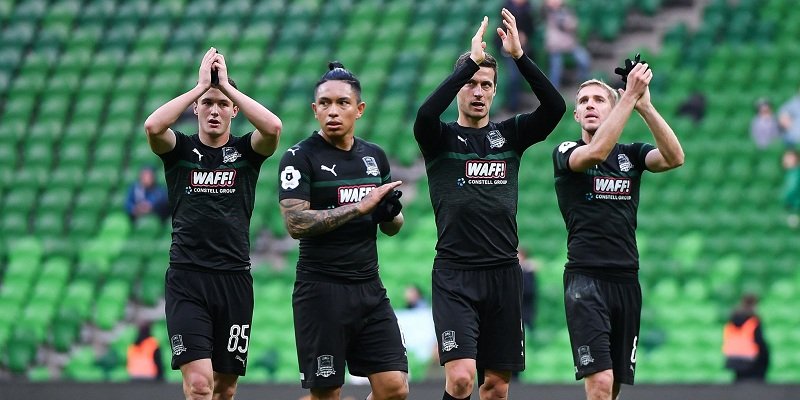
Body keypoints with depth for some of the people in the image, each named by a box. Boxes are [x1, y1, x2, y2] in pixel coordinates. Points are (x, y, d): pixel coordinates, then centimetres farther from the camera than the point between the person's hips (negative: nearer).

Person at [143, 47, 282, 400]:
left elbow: (273, 127, -16)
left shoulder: (246, 151, 6)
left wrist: (227, 85, -11)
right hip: (187, 281, -2)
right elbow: (152, 126, -18)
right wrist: (200, 86, -13)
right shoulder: (179, 150, 4)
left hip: (235, 281, 2)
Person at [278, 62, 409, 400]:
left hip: (370, 290, 5)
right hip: (322, 292, -5)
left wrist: (391, 213, -4)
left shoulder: (374, 156, 12)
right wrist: (361, 207, -21)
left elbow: (391, 228, 20)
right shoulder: (300, 158, -6)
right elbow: (296, 224, -18)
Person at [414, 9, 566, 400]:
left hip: (504, 273, 3)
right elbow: (425, 113, -21)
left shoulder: (510, 134, 10)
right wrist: (472, 60, -21)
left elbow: (555, 107, -6)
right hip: (455, 275, -3)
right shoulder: (441, 138, 2)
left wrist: (519, 55, -15)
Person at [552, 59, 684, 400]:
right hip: (586, 278, -4)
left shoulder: (631, 154, 12)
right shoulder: (566, 153, 3)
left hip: (626, 279, 4)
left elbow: (674, 157, -8)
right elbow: (597, 151, -20)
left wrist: (645, 105, -17)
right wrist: (630, 95, -20)